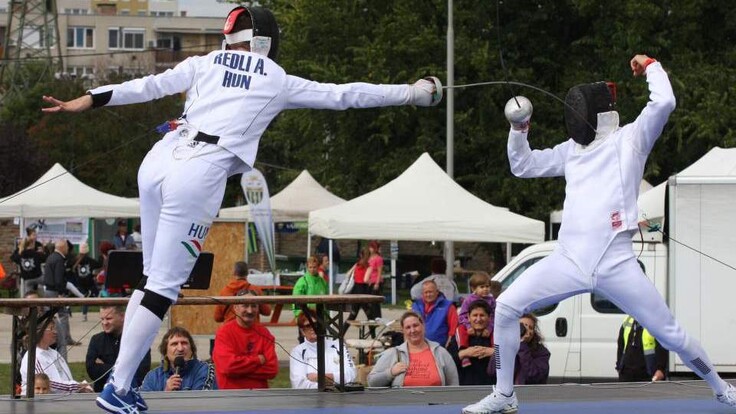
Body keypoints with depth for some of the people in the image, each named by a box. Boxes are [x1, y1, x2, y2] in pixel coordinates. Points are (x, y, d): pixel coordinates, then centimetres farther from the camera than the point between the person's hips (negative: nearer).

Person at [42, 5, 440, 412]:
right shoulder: (279, 82, 14)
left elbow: (148, 86, 9)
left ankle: (122, 381, 14)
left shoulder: (204, 64, 20)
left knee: (153, 278, 18)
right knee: (163, 289, -1)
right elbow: (343, 95, 19)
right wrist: (411, 92, 27)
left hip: (157, 162, 5)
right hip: (197, 176, -5)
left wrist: (89, 101, 3)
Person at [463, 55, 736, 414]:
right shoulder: (572, 149, 18)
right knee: (506, 307, -9)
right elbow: (523, 166, 24)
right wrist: (519, 128, 9)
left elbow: (664, 103, -13)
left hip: (615, 262, -4)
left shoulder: (630, 138, 3)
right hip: (569, 260, 5)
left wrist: (651, 66, 1)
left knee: (669, 334, -1)